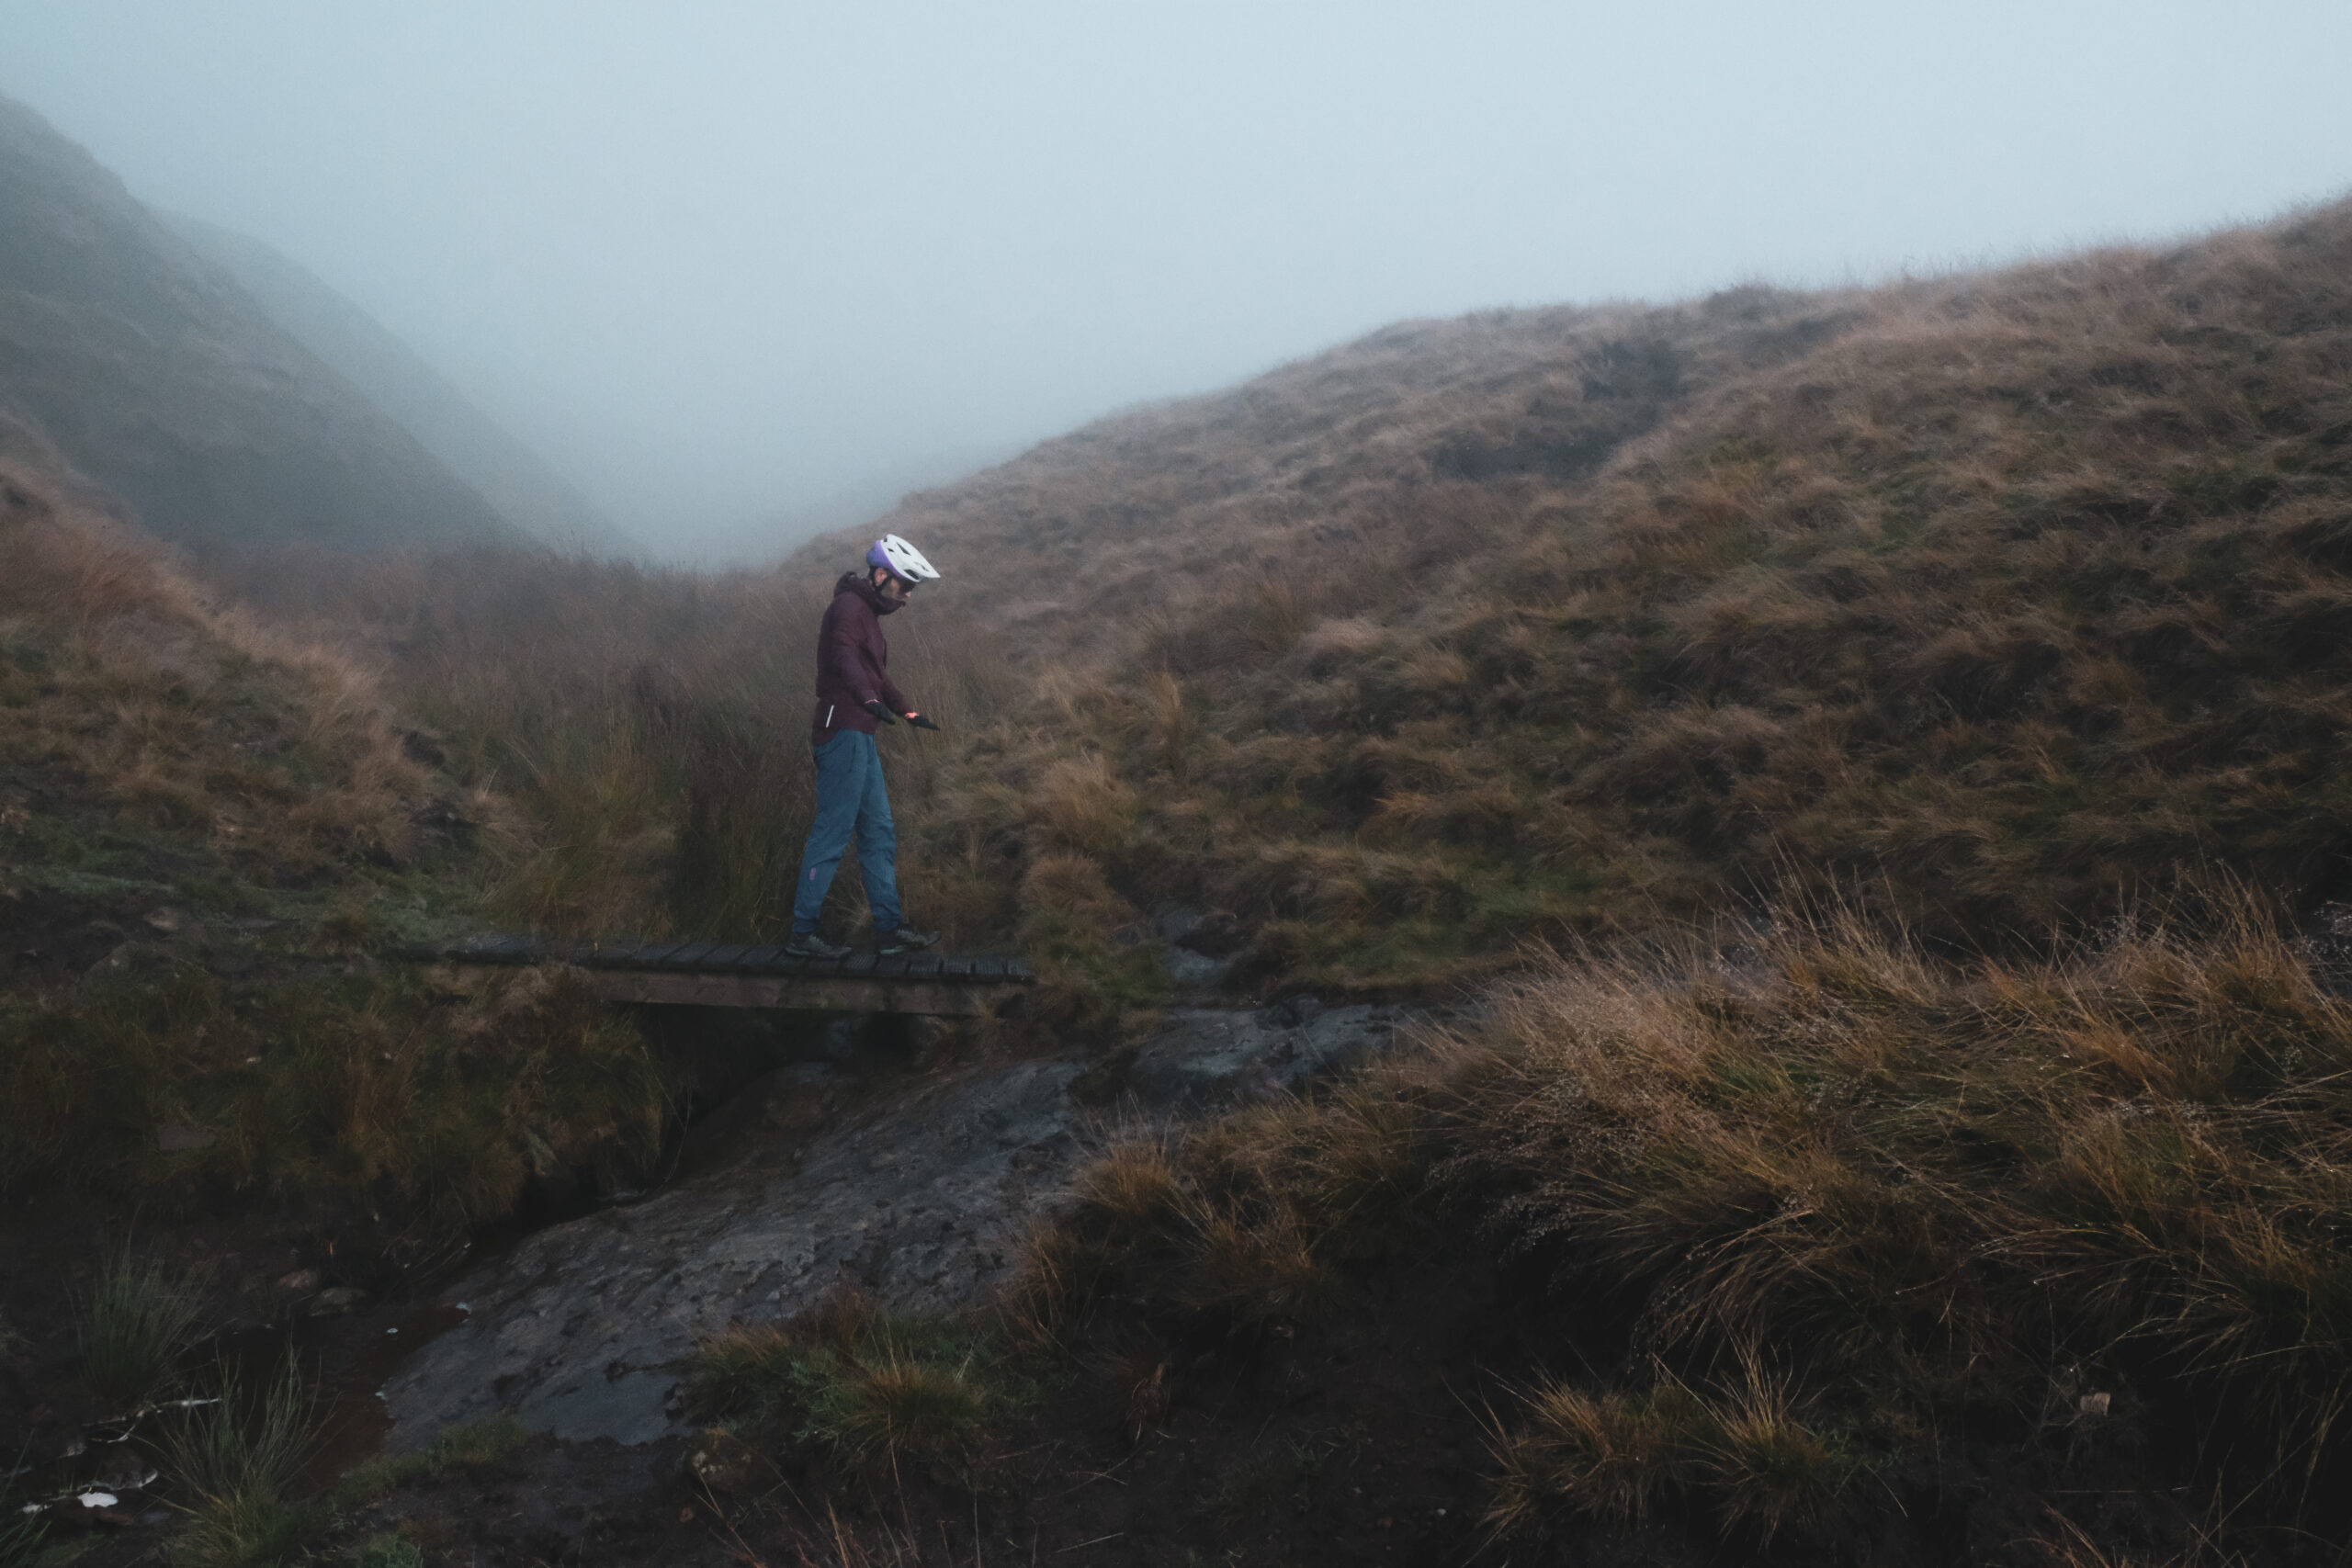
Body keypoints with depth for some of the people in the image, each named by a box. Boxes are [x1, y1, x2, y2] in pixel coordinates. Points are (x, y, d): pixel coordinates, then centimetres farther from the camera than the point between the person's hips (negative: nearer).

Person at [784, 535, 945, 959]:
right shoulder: (848, 606, -9)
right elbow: (843, 656, -29)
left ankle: (890, 928, 13)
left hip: (861, 738, 10)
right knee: (833, 832, -9)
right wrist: (870, 699, -45)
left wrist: (909, 713, 40)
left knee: (879, 833, 10)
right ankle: (803, 931, -6)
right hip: (843, 731, -10)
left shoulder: (867, 614, 22)